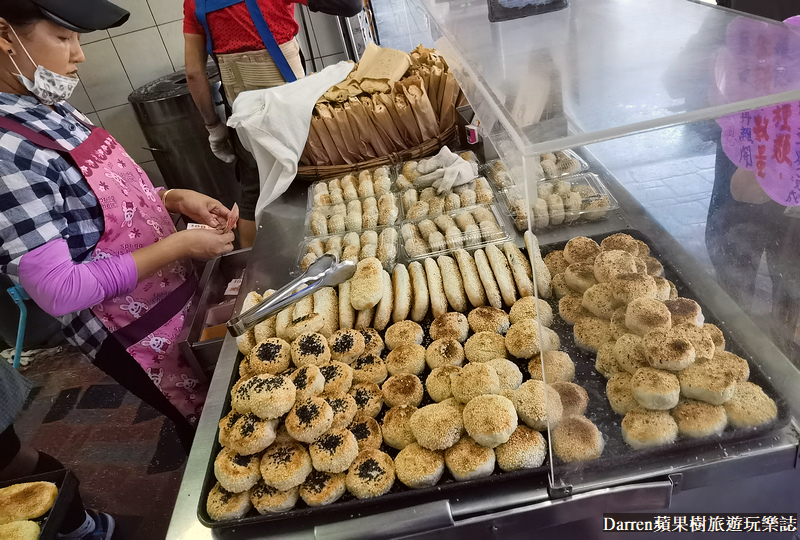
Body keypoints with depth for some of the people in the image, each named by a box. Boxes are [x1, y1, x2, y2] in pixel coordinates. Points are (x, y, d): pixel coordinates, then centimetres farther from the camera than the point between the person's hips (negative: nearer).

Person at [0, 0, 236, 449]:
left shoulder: (53, 110, 0)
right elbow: (60, 291, -27)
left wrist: (175, 198, -5)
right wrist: (179, 245, -24)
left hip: (176, 294, 8)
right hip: (136, 336, -8)